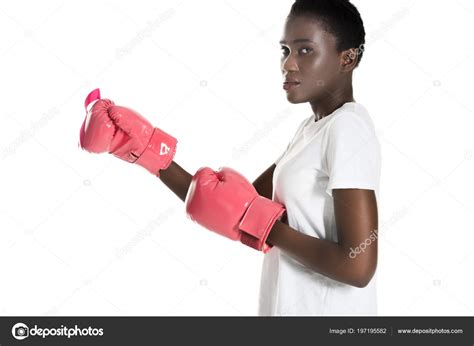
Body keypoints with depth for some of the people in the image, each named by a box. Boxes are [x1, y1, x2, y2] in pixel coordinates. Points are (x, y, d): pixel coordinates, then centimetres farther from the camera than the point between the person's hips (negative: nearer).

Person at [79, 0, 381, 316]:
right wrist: (145, 150, -3)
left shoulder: (348, 128, -18)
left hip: (326, 310, -7)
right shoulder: (313, 128, 8)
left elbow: (358, 266, -25)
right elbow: (234, 211, 3)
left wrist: (255, 221, -18)